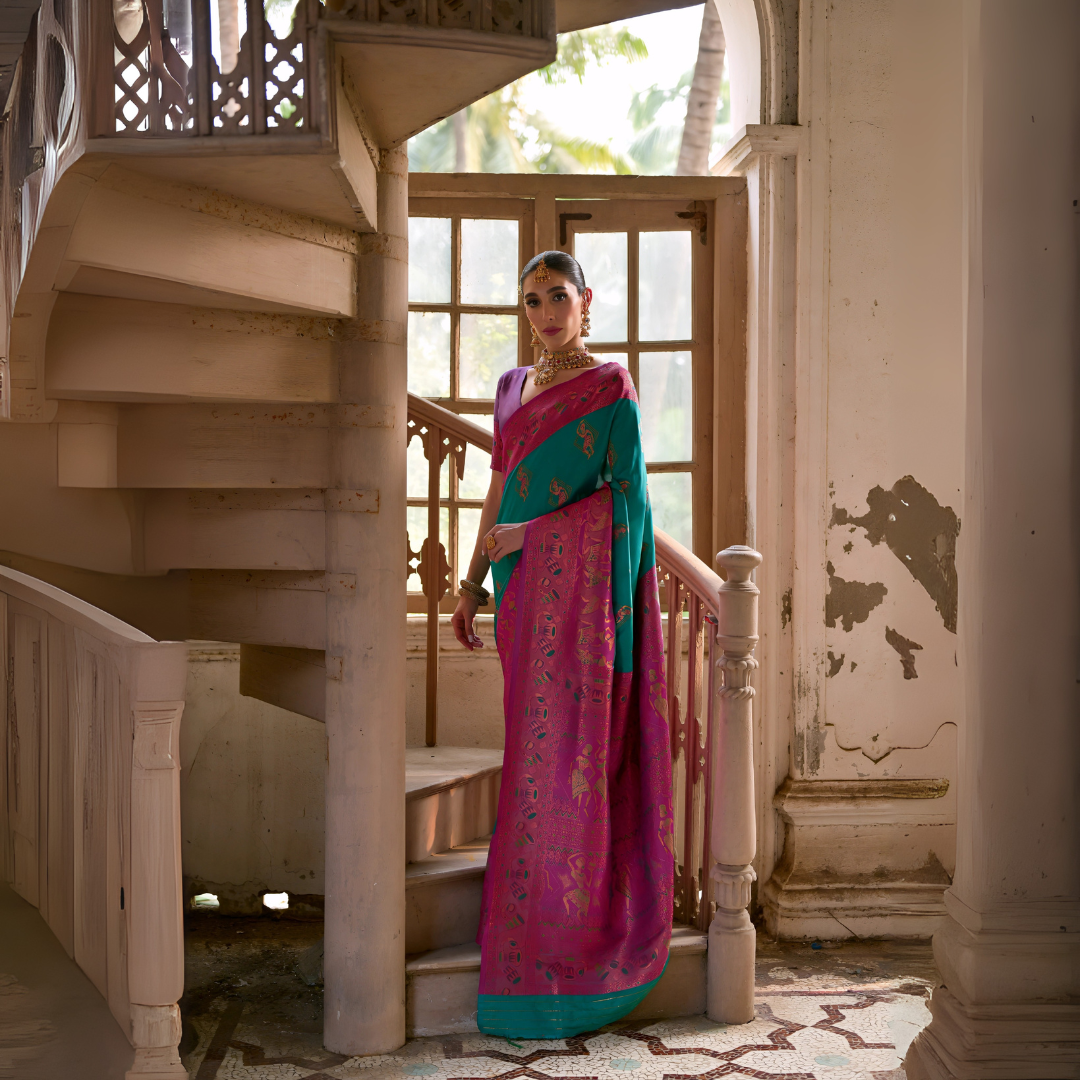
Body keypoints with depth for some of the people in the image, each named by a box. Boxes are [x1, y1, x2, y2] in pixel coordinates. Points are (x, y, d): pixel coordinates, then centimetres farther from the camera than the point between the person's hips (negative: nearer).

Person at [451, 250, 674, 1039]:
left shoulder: (610, 387, -3)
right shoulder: (513, 387, 17)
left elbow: (625, 497, -9)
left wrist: (528, 533, -11)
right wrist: (474, 580, 17)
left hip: (578, 586, -6)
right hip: (523, 588, 7)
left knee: (567, 752, -5)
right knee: (537, 750, 8)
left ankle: (561, 962, 1)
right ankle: (542, 935, 16)